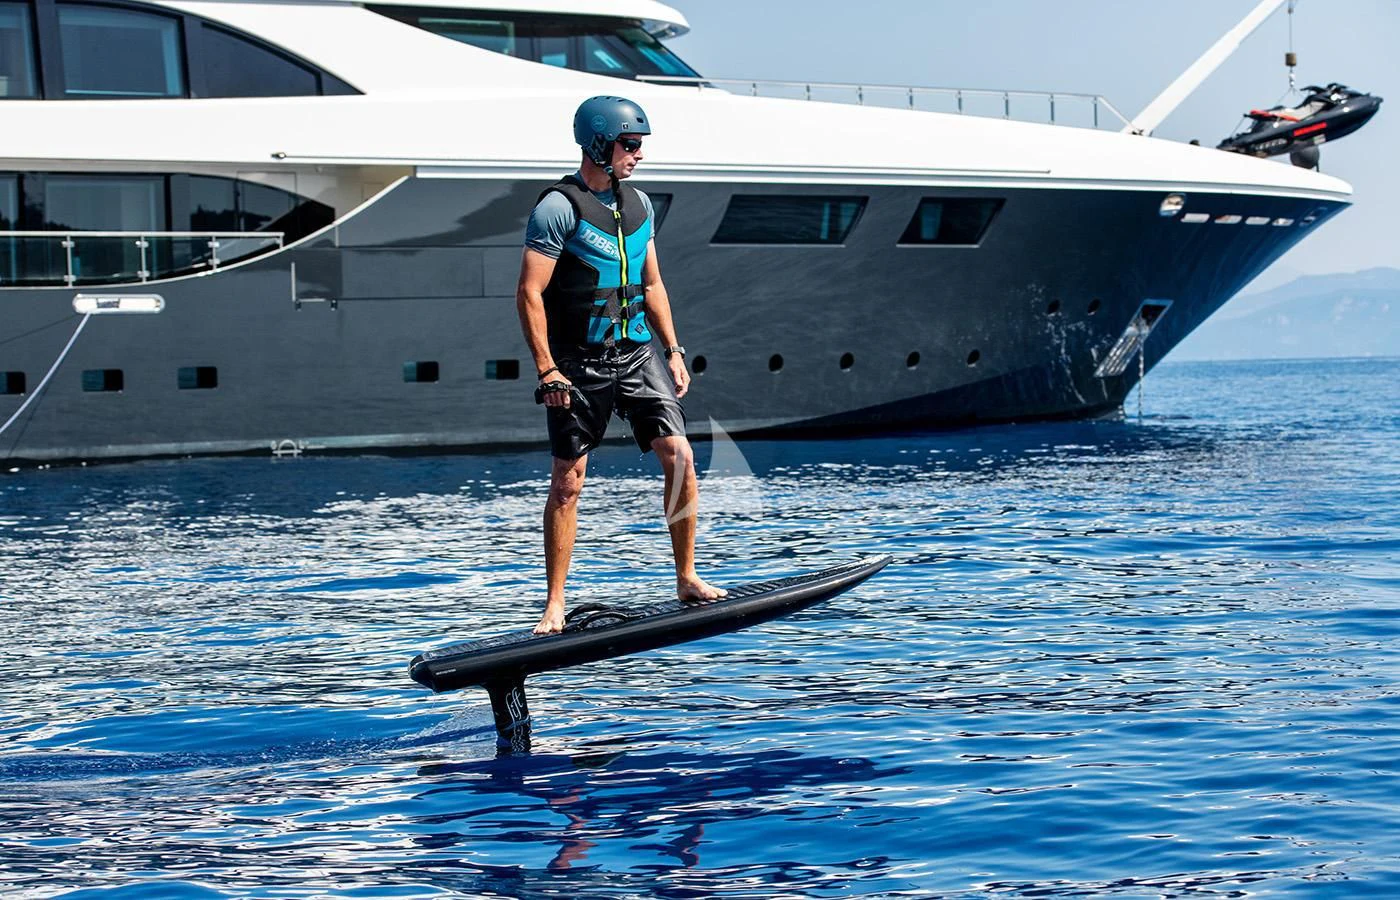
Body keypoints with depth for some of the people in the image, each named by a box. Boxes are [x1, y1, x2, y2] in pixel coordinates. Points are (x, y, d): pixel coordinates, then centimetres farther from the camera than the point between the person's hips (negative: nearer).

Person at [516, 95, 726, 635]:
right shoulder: (558, 207, -10)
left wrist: (673, 351, 12)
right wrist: (546, 370, -17)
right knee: (567, 481, -2)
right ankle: (555, 605, 6)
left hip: (636, 353, 6)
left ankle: (687, 579, 7)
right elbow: (529, 294, -12)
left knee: (679, 457, -5)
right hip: (579, 362, -6)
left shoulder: (638, 205, 11)